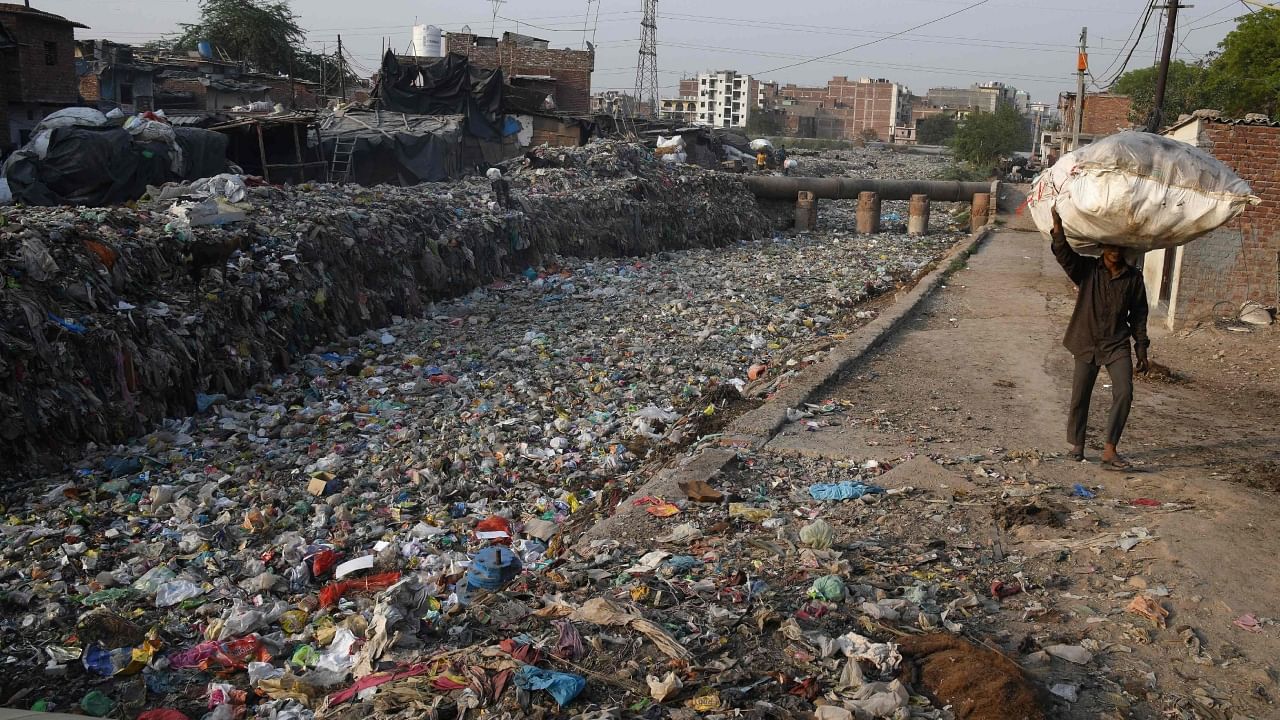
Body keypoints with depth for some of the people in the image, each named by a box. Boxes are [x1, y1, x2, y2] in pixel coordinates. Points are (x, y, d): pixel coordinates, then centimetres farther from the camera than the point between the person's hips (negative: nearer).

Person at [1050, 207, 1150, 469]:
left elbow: (1138, 314, 6)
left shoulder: (1133, 277, 1)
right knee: (1079, 398, 7)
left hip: (1118, 345, 1)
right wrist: (1058, 229, -40)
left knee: (1124, 393, -15)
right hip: (1087, 344, -1)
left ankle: (1109, 450, -10)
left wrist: (1142, 350, 5)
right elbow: (1064, 255, -22)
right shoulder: (1087, 270, -3)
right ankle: (1076, 445, 27)